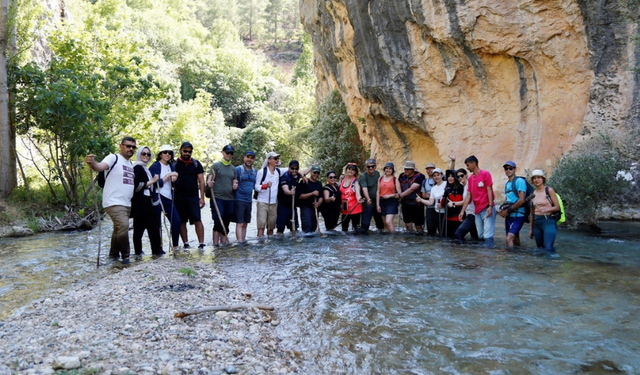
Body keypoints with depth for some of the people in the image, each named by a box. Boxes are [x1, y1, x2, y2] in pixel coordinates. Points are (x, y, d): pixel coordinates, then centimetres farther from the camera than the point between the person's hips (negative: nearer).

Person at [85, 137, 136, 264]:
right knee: (123, 225, -23)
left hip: (127, 204, 9)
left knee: (119, 229, 17)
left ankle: (114, 254, 32)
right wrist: (92, 164, -48)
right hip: (114, 202, -9)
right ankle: (125, 255, -9)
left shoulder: (131, 164, 16)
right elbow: (101, 166, -27)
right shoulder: (113, 158, -8)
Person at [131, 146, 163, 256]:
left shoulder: (145, 168, 20)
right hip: (140, 202, -9)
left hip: (147, 202, 9)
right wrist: (152, 181, -11)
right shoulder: (137, 168, -8)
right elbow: (137, 185, -17)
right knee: (139, 226, -5)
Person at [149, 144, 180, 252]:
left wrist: (174, 179, -2)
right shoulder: (155, 166, -5)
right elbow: (156, 183, -14)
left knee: (176, 221, 1)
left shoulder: (171, 166, 15)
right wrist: (168, 175, -15)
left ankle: (175, 246, 11)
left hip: (169, 198, 6)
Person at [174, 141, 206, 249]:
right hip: (179, 197, 1)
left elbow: (201, 181, 4)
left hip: (193, 196, -1)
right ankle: (185, 243, 12)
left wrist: (202, 198, -2)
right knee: (182, 221, 5)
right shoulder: (174, 164, 4)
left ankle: (201, 243, -6)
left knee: (197, 220, -7)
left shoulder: (196, 164, 5)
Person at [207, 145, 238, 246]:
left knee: (227, 220, 7)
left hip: (230, 198, 5)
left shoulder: (233, 168, 16)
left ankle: (223, 238, 20)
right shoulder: (216, 165, 2)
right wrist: (209, 182, -27)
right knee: (218, 219, -12)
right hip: (217, 197, -5)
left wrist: (235, 185, -3)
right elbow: (210, 177, -4)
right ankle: (216, 241, -7)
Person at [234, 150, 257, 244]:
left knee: (245, 223, 13)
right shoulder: (238, 169, -7)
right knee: (240, 223, -8)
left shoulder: (255, 171, 13)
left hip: (249, 200, 6)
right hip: (239, 200, -6)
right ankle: (240, 242, -10)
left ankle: (243, 240, 21)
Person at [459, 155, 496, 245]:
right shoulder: (470, 178, 12)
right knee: (481, 236, 8)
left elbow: (489, 191, -9)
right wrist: (462, 211, 8)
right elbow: (468, 195, 12)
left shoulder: (485, 174, -5)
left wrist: (490, 206, -18)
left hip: (487, 209, -6)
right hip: (477, 210, 6)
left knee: (487, 236, -11)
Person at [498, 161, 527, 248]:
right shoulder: (507, 184, 15)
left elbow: (521, 200, -17)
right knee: (515, 240, 15)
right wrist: (503, 210, 1)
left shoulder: (519, 181, -9)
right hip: (509, 216, 8)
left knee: (509, 239, -21)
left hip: (518, 215, -8)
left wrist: (508, 210, -12)